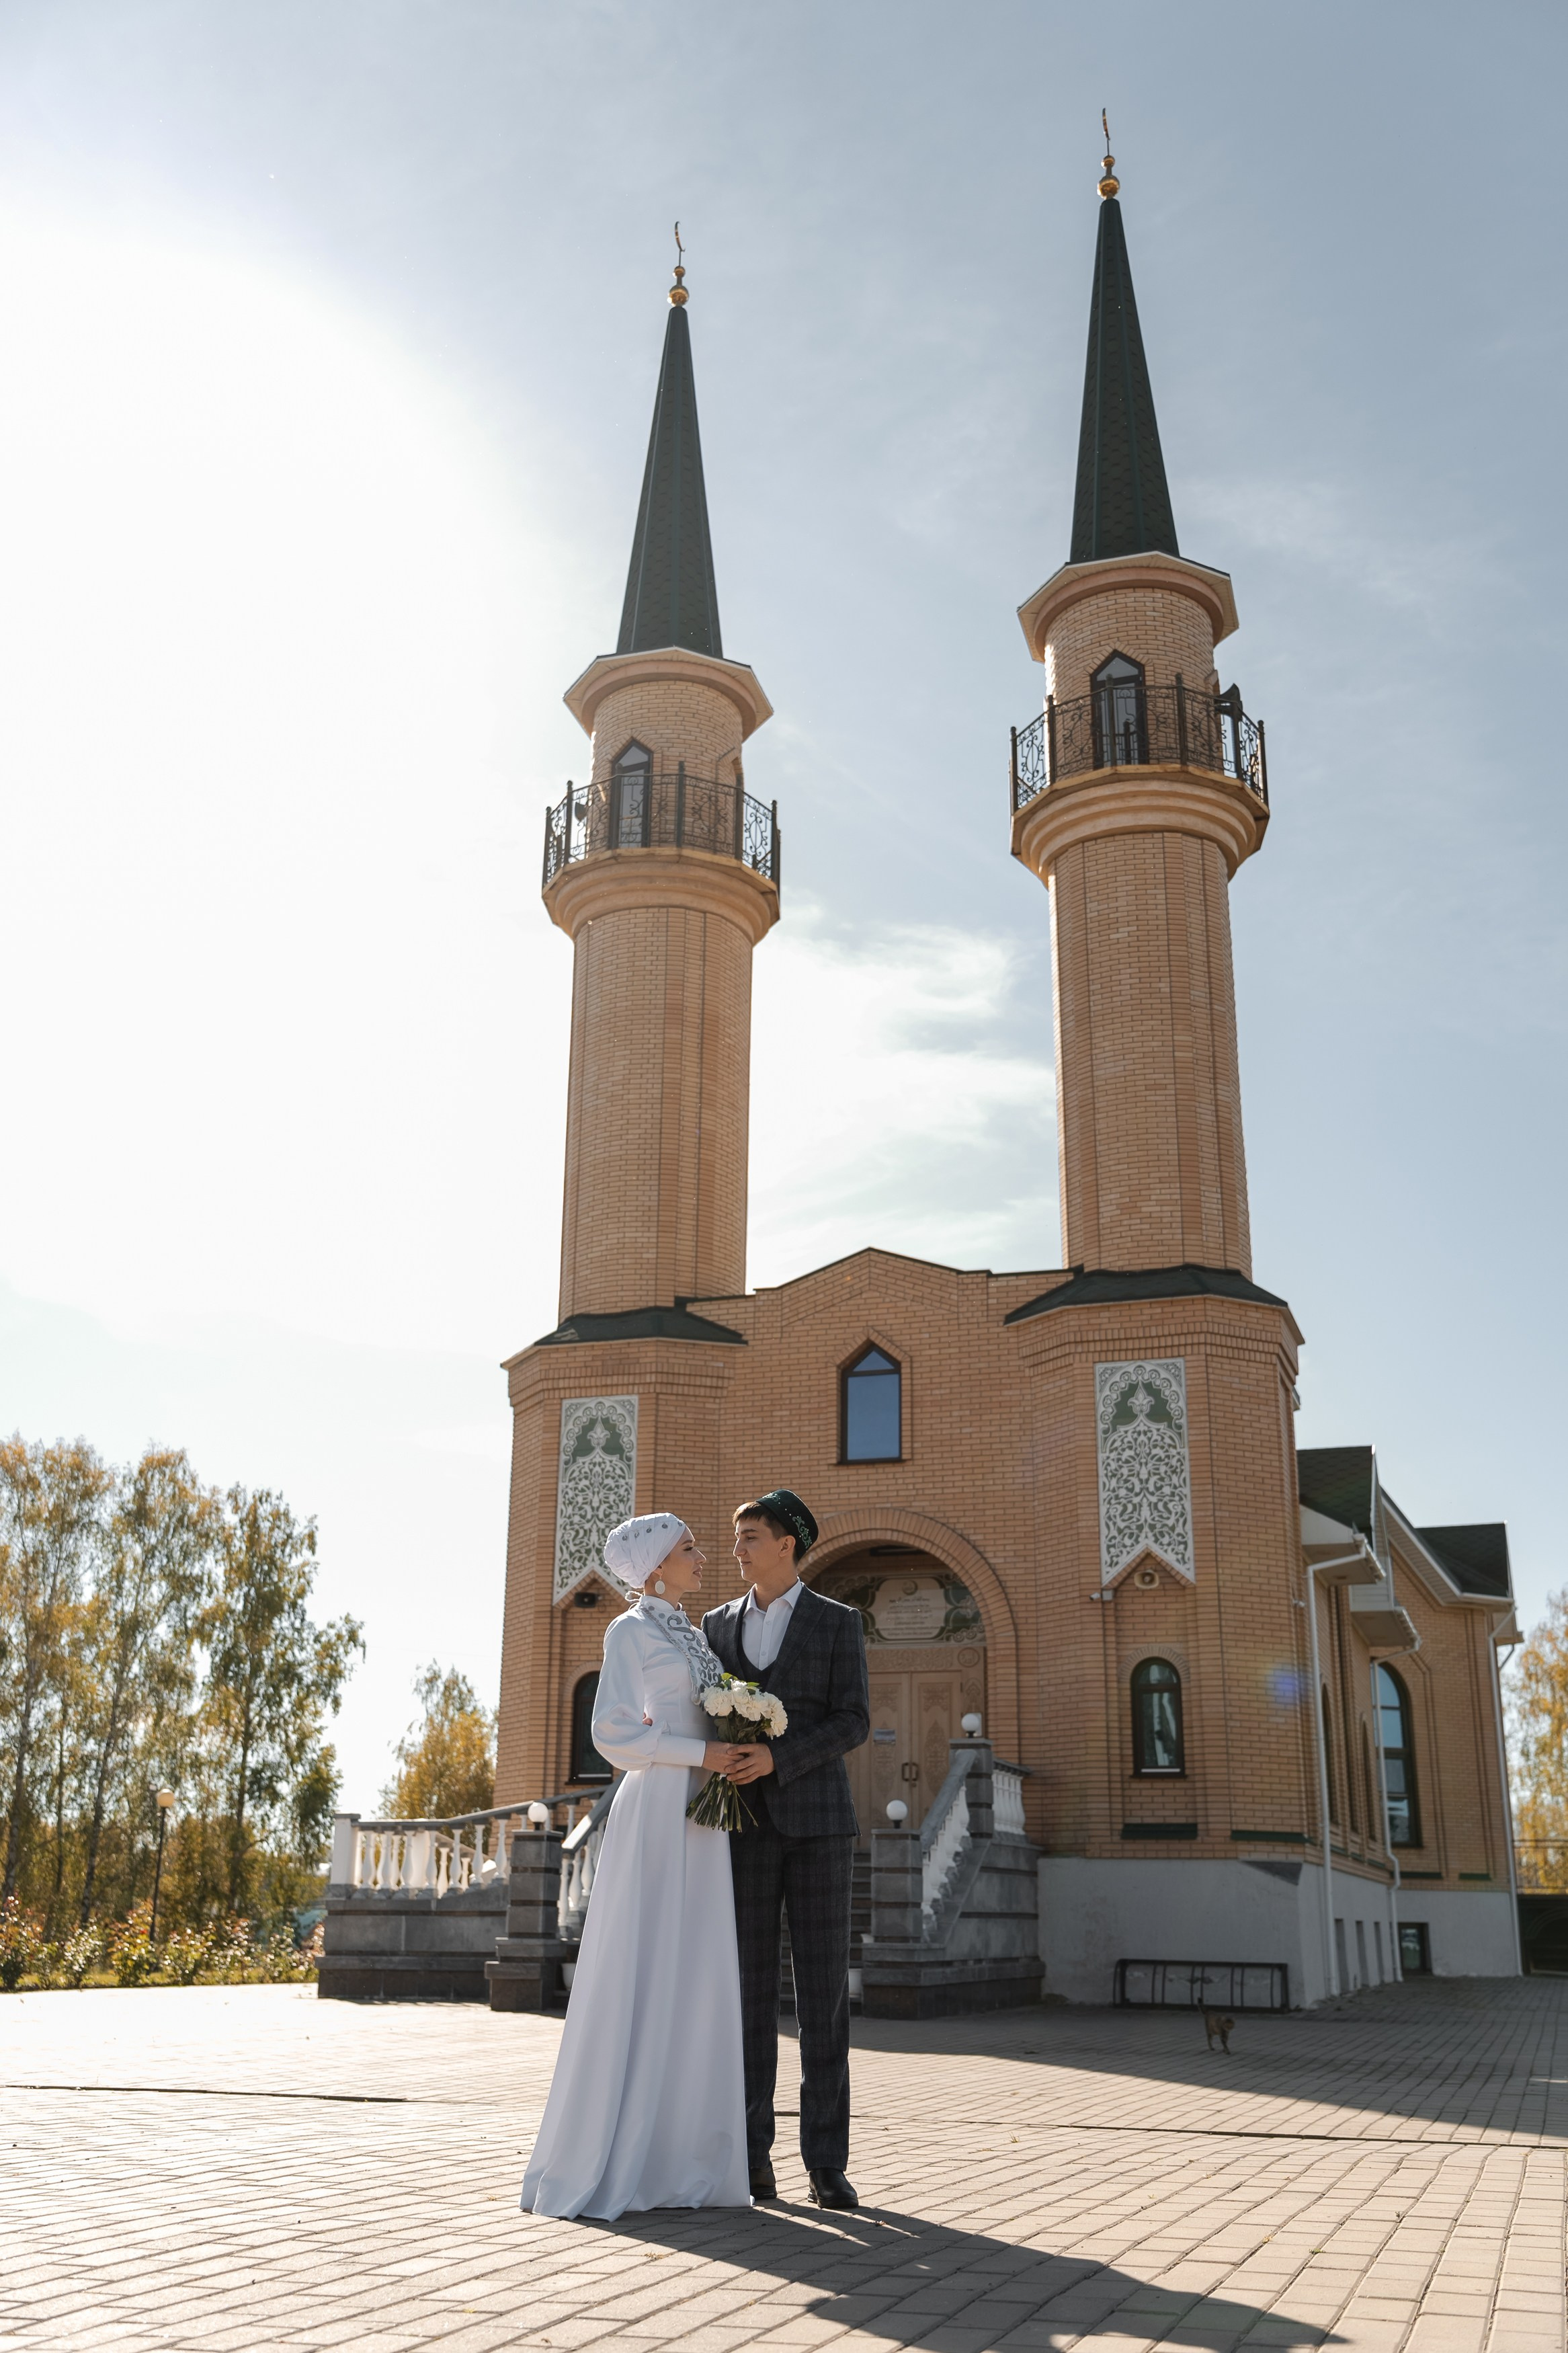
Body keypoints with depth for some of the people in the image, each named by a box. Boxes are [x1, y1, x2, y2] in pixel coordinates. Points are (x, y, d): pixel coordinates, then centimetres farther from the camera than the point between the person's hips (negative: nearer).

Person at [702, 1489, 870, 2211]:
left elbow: (853, 1721, -7)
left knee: (823, 1989, -2)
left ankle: (825, 2160, 3)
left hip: (816, 1820, -2)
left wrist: (777, 1758, -20)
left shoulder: (838, 1622, 2)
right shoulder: (718, 1625, 12)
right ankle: (752, 2154, 9)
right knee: (749, 1988, 1)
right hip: (745, 1824, 2)